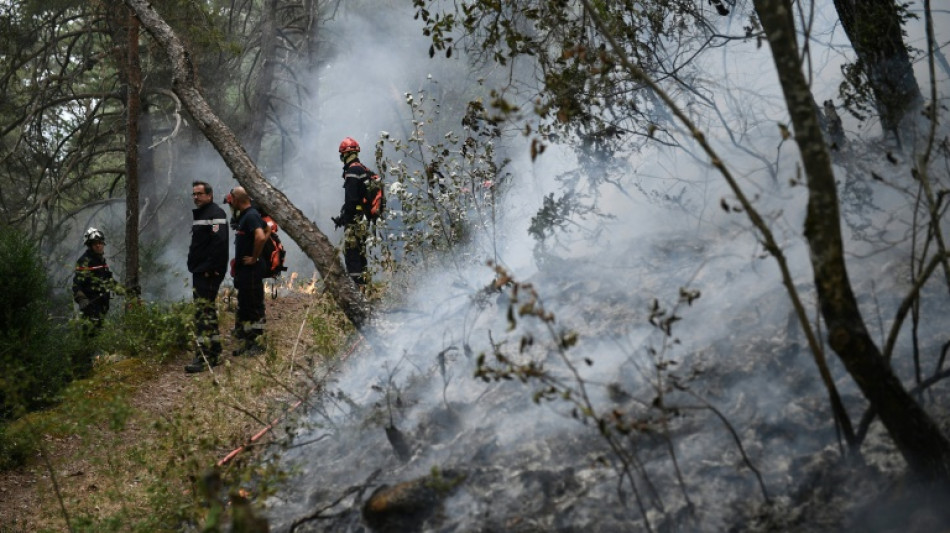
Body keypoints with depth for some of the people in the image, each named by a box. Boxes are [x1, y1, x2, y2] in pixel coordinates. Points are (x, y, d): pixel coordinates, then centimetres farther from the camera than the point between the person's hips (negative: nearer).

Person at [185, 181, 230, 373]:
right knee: (208, 312, 14)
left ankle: (203, 357, -15)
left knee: (203, 314, -13)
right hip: (200, 272, 11)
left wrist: (210, 269, -25)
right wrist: (196, 268, 17)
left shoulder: (215, 214, -12)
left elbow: (219, 244, -23)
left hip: (209, 273, -11)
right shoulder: (199, 214, 20)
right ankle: (215, 354, 21)